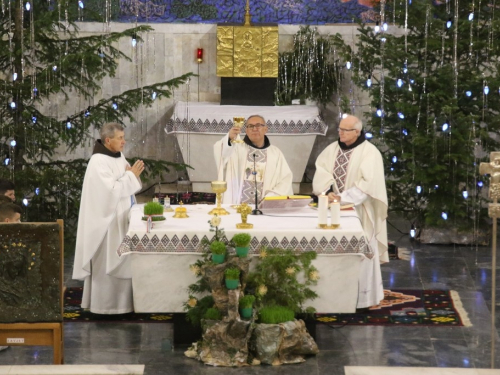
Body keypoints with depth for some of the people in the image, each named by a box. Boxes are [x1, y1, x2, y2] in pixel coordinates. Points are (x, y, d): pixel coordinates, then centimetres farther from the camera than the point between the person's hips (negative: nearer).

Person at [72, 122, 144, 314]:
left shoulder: (118, 156, 8)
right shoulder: (98, 162, -19)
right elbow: (111, 190, -24)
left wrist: (133, 174, -4)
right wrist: (131, 175, -18)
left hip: (120, 218, 9)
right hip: (107, 220, -9)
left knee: (119, 261, 13)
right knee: (108, 262, -2)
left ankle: (118, 300, 21)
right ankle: (105, 304, 5)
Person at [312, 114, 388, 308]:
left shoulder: (369, 152, -9)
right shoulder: (333, 149, 9)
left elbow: (368, 183, -17)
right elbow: (322, 170, 0)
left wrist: (343, 197, -20)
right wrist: (329, 192, -18)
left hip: (358, 211, -5)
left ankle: (361, 297, 3)